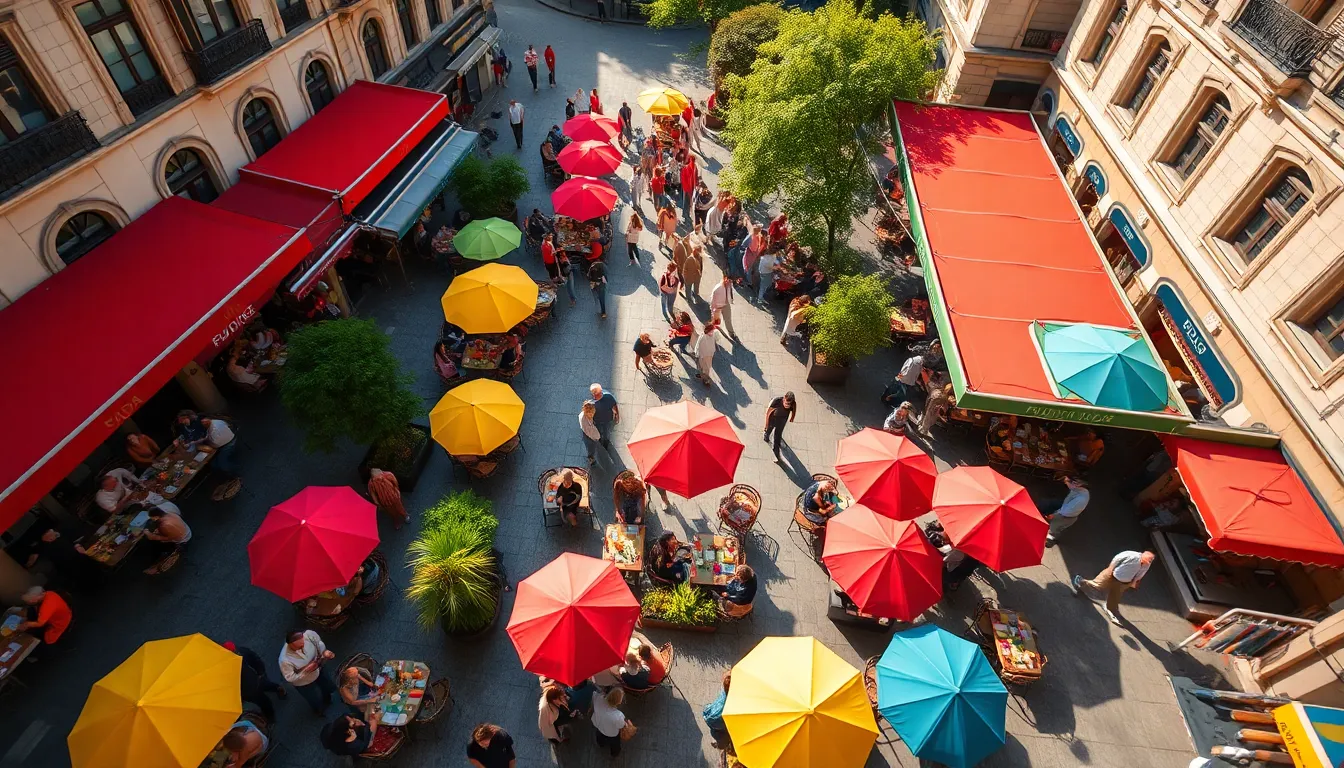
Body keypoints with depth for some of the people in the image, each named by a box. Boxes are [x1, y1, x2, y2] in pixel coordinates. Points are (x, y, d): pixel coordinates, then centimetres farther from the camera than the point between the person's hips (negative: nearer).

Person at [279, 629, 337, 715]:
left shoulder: (308, 634, -35)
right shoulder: (285, 660, -43)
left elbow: (319, 642, -12)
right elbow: (290, 678, -26)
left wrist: (324, 651, -28)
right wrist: (306, 670, -34)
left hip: (318, 670, 4)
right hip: (304, 683, -4)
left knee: (331, 687, 31)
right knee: (317, 702, 24)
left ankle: (326, 700, 67)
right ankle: (320, 710, 61)